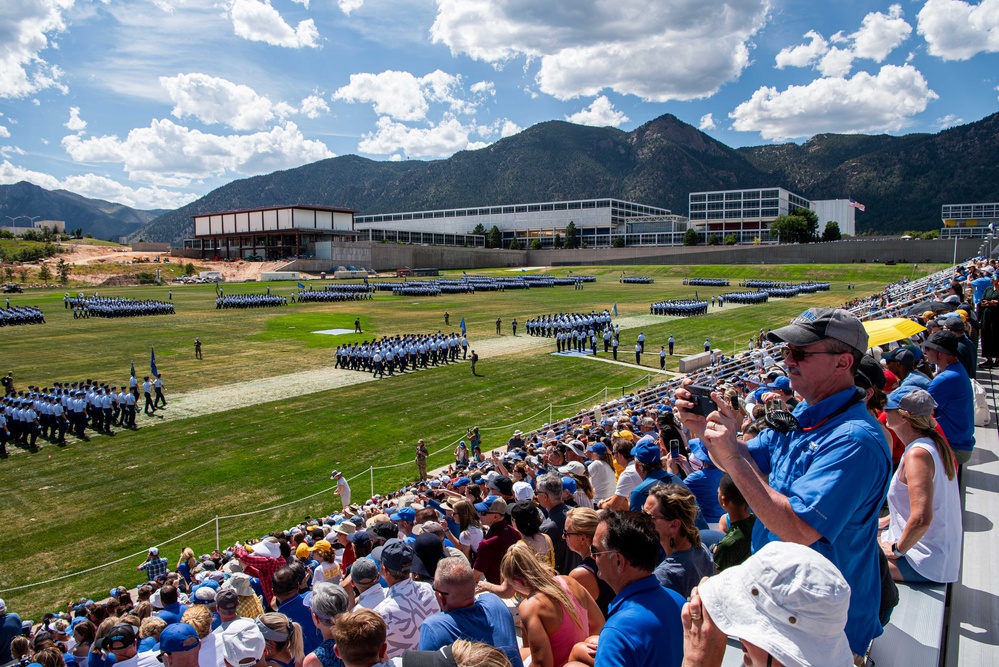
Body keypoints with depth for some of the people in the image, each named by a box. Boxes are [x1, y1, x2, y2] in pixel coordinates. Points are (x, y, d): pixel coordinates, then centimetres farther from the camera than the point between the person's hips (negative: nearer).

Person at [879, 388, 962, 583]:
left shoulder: (917, 454, -24)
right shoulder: (934, 443, 7)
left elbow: (921, 519, -33)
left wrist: (897, 550, -18)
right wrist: (885, 521, 16)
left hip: (924, 563, -10)